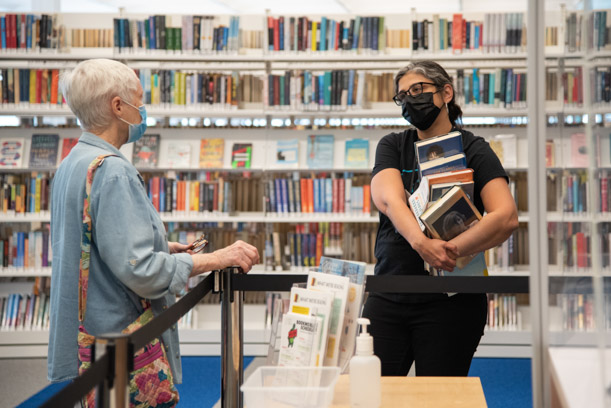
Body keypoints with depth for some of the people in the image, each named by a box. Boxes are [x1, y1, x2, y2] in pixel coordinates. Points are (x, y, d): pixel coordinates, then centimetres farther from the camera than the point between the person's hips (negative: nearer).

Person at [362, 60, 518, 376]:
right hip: (388, 297, 3)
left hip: (451, 301, -2)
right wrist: (421, 242, -28)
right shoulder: (392, 146, 11)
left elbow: (506, 217, -13)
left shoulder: (474, 151, 1)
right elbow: (388, 199, -10)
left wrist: (451, 250, -24)